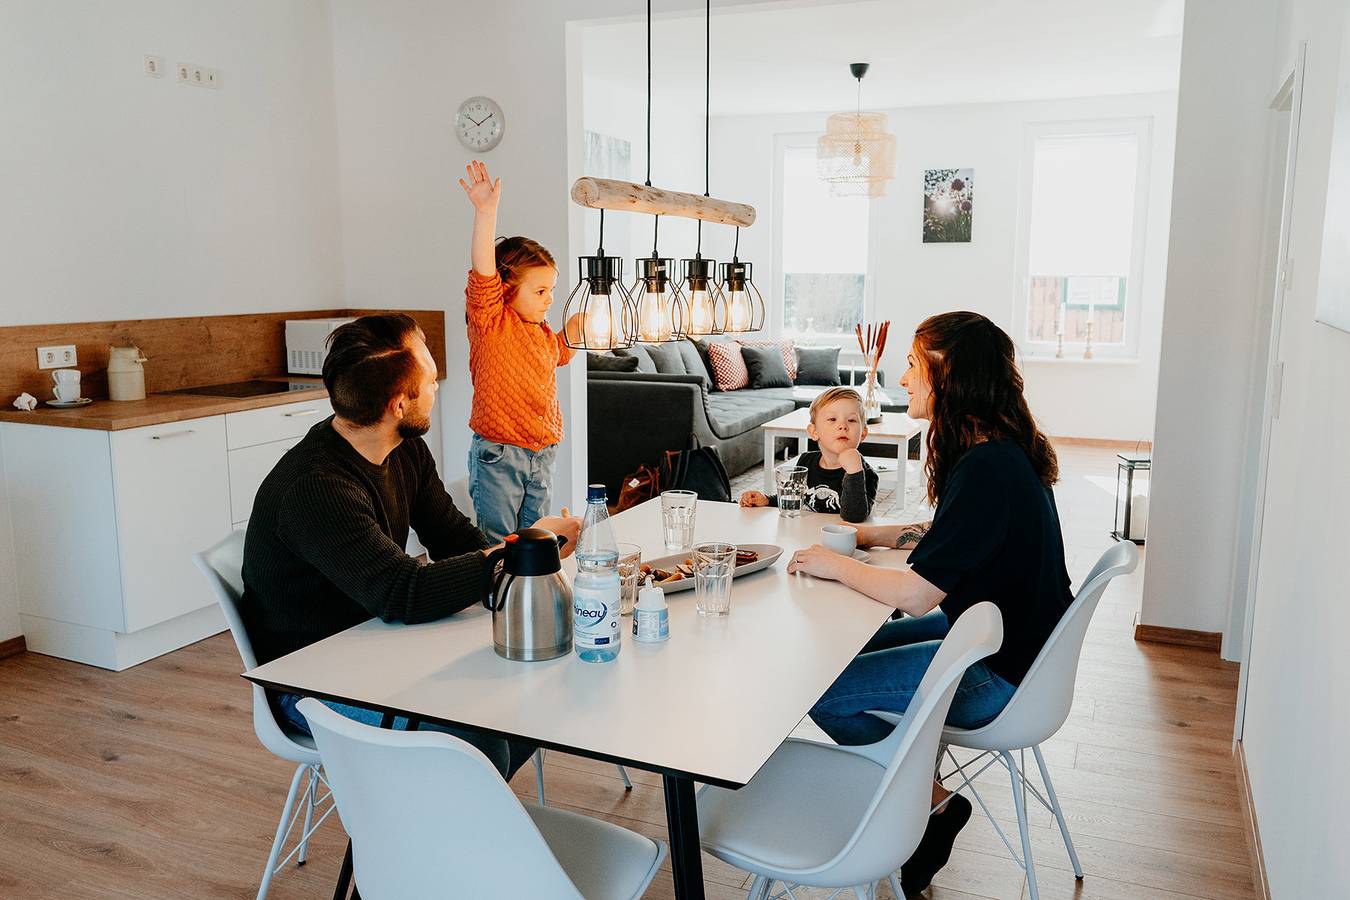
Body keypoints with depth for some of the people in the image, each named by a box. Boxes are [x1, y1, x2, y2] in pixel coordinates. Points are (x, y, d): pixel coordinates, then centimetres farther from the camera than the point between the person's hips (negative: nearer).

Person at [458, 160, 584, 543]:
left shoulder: (544, 334, 11)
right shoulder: (491, 322, -11)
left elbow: (559, 349, 35)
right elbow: (483, 272, -28)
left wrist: (578, 323, 17)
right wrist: (486, 211, -38)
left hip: (542, 453, 7)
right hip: (498, 455, -7)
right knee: (498, 544, 2)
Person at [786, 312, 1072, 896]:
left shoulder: (987, 469, -28)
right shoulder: (1006, 451, 2)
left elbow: (916, 595, -28)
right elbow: (952, 537, 17)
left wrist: (836, 566, -13)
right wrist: (872, 536, 11)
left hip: (999, 674, -10)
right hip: (1002, 638, 10)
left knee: (821, 691, -7)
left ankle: (933, 803, 10)